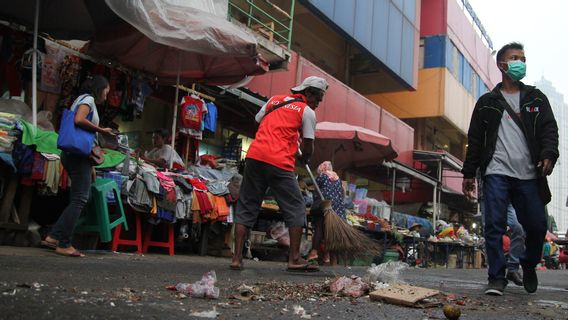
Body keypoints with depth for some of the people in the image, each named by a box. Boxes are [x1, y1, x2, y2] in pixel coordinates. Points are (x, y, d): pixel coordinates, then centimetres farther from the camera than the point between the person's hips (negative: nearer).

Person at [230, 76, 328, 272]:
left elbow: (257, 121, 27)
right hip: (278, 162, -5)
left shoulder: (275, 99, 22)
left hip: (254, 155, 5)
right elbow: (308, 148, 5)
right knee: (295, 209, 8)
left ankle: (237, 258, 9)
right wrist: (304, 158, 26)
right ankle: (294, 259, 8)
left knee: (246, 207, 11)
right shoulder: (307, 112, 6)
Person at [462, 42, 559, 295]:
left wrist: (549, 155, -14)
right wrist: (469, 173, 8)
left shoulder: (536, 99, 17)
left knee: (537, 226, 1)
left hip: (528, 175, 1)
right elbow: (475, 139, 12)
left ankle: (528, 267, 28)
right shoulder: (487, 102, 13)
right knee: (494, 226, -7)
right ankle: (496, 278, 1)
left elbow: (549, 129, 6)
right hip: (496, 173, -1)